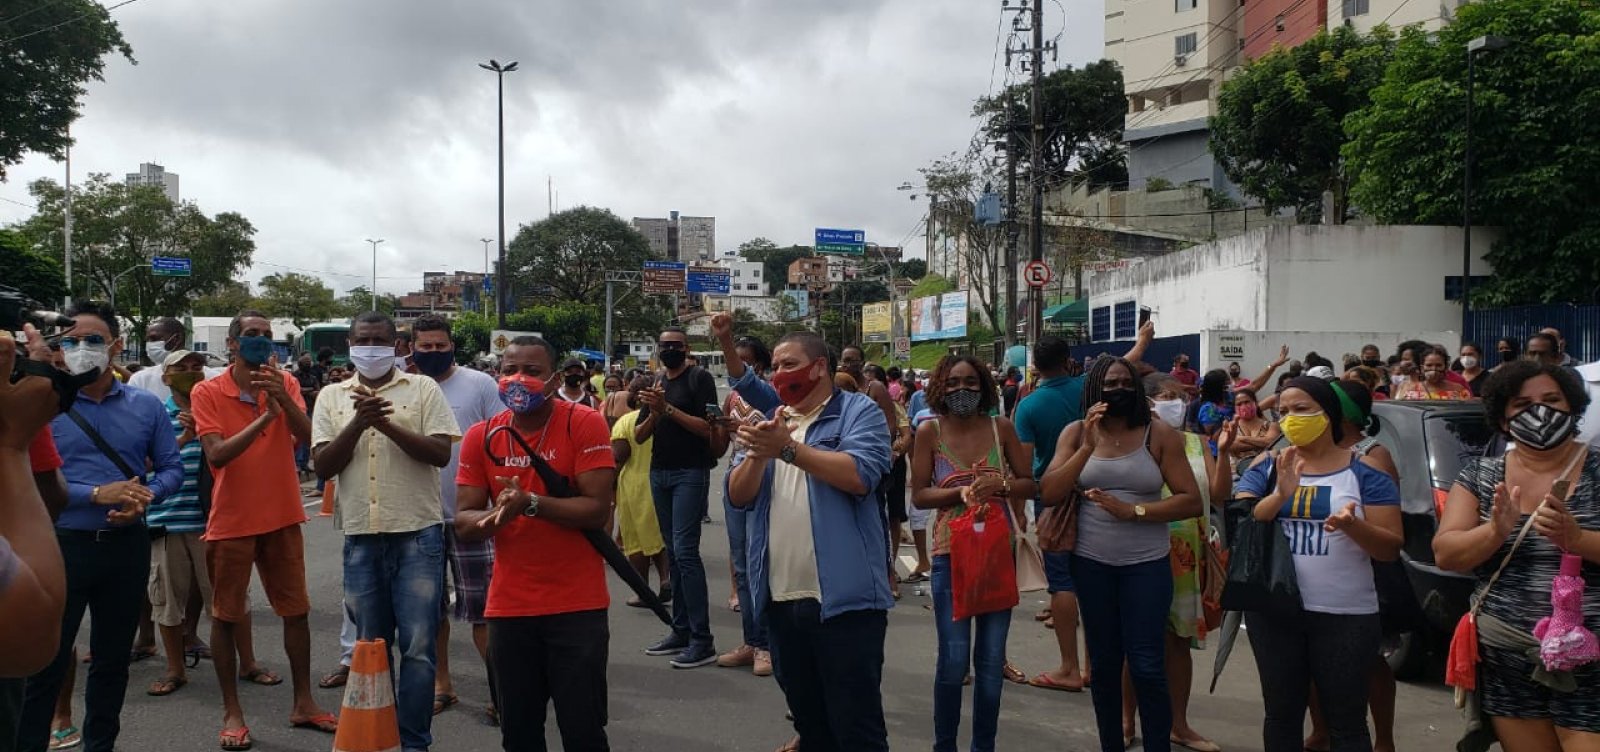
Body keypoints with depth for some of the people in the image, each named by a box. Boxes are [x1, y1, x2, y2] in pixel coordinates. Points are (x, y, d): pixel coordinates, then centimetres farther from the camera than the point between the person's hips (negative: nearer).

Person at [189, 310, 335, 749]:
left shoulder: (285, 383, 2)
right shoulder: (207, 392, -7)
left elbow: (307, 437, -10)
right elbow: (216, 454, -18)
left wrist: (283, 400, -26)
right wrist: (265, 416, -25)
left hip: (282, 516, 3)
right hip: (231, 520, -3)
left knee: (296, 610, 9)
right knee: (226, 616, 6)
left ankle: (303, 703, 21)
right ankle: (232, 712, 18)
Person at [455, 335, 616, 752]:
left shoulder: (585, 424, -9)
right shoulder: (481, 437, 3)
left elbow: (598, 510, -15)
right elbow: (464, 523, 1)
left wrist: (531, 503, -25)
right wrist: (497, 514, -20)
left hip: (577, 605, -4)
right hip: (508, 607, 4)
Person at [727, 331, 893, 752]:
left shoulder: (859, 412, -3)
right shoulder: (769, 421, 16)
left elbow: (860, 476, -20)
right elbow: (738, 496, 7)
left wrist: (788, 448, -21)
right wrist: (758, 454, -12)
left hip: (843, 600, -6)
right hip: (781, 602, 6)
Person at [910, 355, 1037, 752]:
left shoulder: (1002, 428, 1)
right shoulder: (929, 431, -2)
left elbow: (1031, 484, 4)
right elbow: (919, 495, -3)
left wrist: (1000, 484, -15)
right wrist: (961, 492, -18)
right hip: (952, 553, -2)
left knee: (991, 659, 8)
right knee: (954, 660, -6)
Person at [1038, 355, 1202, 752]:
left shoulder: (1159, 435, -4)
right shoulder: (1076, 433, 2)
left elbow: (1192, 501, -8)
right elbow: (1048, 494, -7)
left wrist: (1132, 510, -18)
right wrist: (1088, 446, -15)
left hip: (1146, 564, -2)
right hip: (1091, 563, 2)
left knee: (1147, 666, -3)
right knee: (1104, 664, 12)